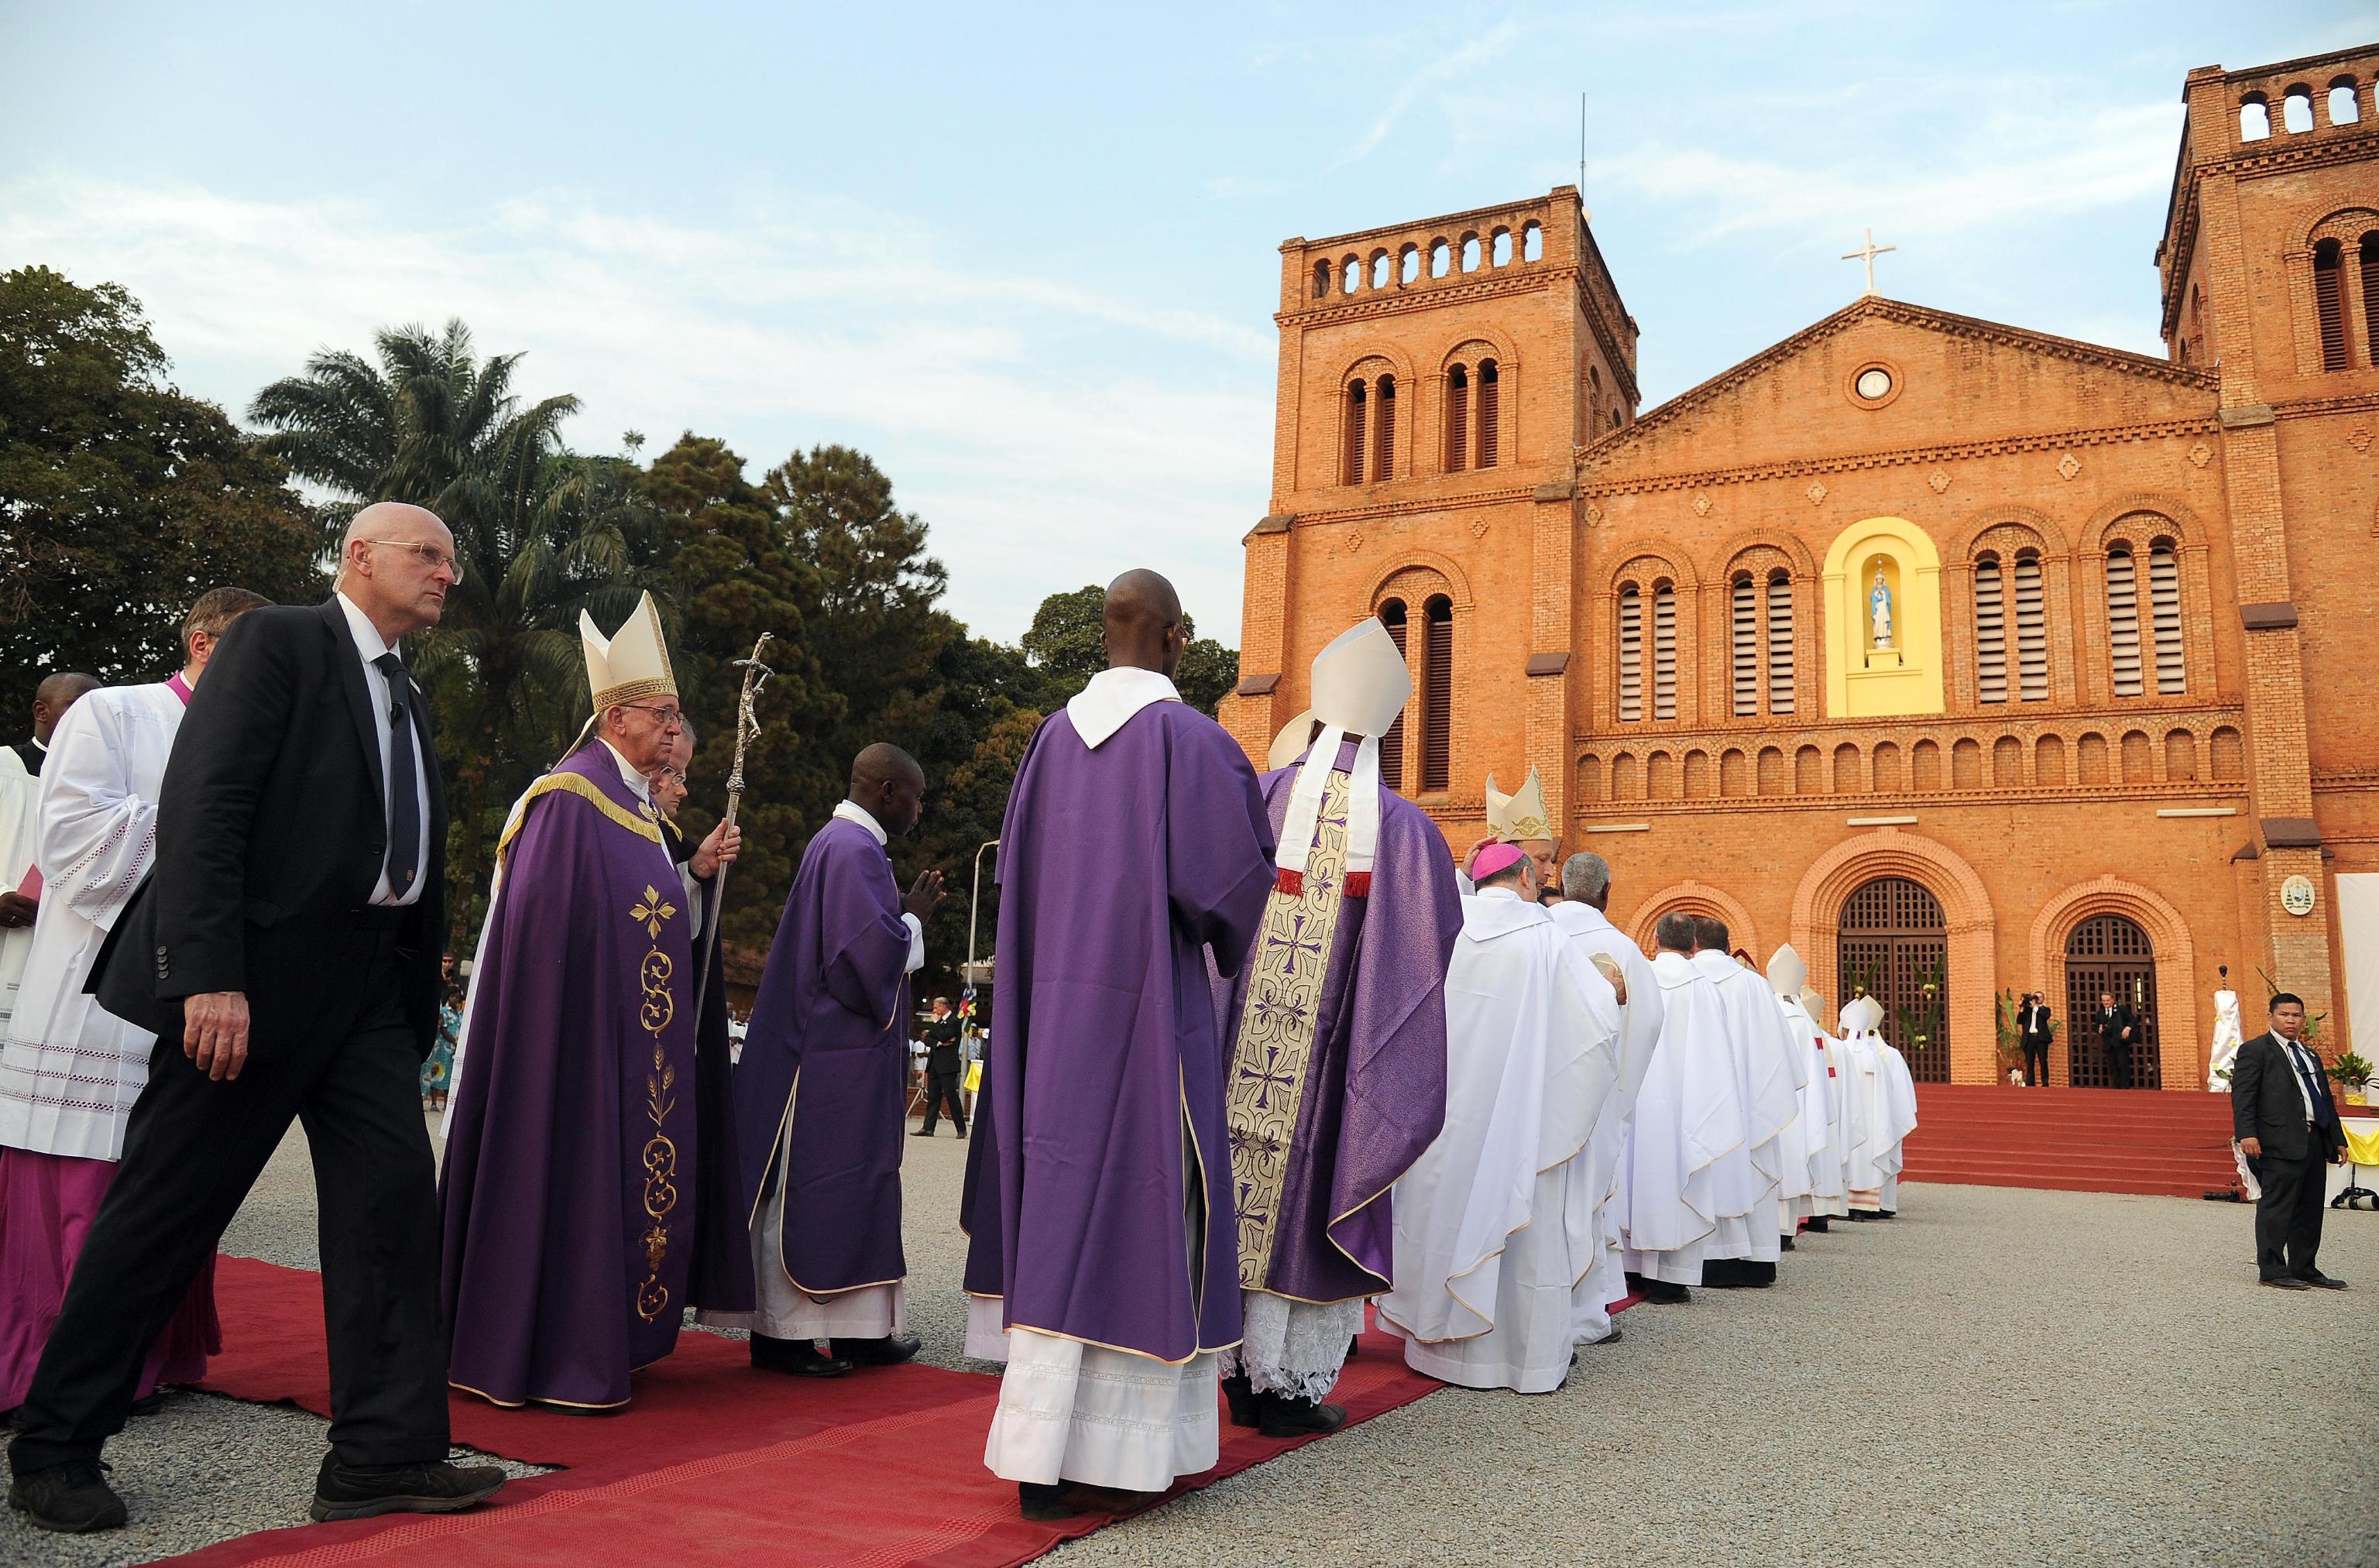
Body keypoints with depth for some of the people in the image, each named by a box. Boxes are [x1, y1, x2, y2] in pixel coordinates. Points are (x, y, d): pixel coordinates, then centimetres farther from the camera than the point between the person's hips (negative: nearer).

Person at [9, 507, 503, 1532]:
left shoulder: (407, 699, 19)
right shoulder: (274, 642, -5)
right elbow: (199, 808, -15)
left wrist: (418, 1002, 13)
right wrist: (208, 977, -23)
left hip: (368, 985, 7)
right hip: (254, 976, -7)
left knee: (393, 1197, 0)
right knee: (163, 1212, 3)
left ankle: (381, 1456, 5)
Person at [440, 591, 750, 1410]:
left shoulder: (641, 806, 16)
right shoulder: (570, 797, -13)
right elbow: (543, 920, -19)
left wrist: (694, 866, 9)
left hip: (638, 1044, 10)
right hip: (582, 1036, -10)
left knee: (632, 1180, 13)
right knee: (573, 1177, -3)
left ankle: (607, 1339, 23)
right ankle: (557, 1358, 7)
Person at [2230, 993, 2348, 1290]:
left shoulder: (2310, 1056, 23)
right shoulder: (2255, 1050, -2)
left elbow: (2326, 1100, 25)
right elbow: (2242, 1095, -10)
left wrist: (2338, 1139, 19)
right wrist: (2247, 1134, -20)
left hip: (2315, 1142, 8)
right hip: (2281, 1143, -8)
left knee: (2310, 1210, 12)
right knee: (2276, 1206, -6)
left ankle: (2304, 1269, 21)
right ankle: (2271, 1271, -2)